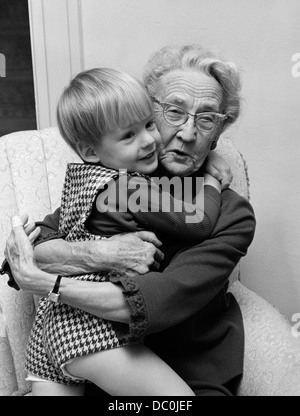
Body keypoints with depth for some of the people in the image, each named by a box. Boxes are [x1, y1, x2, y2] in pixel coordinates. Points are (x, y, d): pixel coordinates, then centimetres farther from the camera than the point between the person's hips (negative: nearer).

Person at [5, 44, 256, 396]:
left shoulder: (231, 215, -10)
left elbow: (151, 304, -21)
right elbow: (23, 252, -8)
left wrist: (39, 282, -18)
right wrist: (98, 255, -25)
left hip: (193, 378, 0)